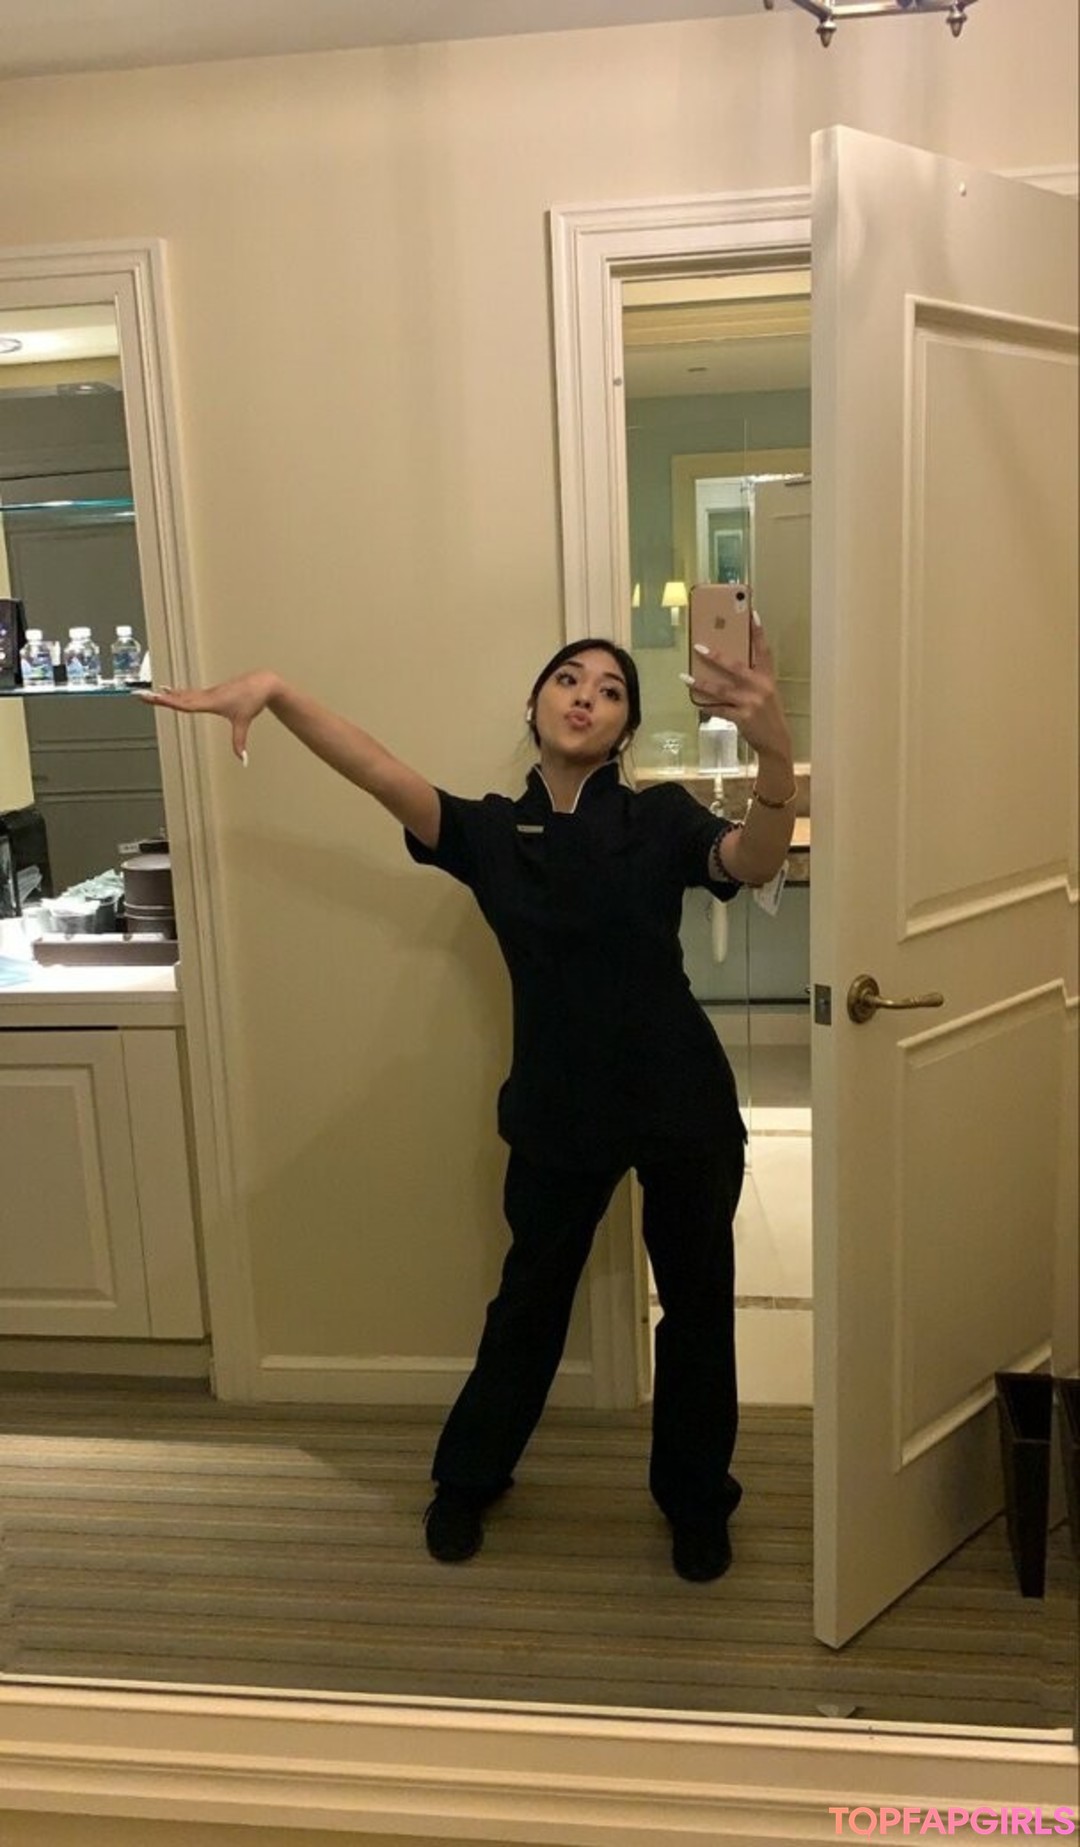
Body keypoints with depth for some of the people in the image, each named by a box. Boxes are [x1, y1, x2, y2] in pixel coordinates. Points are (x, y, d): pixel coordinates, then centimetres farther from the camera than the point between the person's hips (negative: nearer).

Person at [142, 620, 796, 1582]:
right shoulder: (490, 831, -2)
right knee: (530, 1299, 17)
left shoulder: (661, 818, -6)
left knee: (697, 1304, 15)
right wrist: (275, 690, -33)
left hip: (683, 1099, 0)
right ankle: (467, 1479, 41)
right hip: (558, 1106, 1)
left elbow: (753, 862, -26)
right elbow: (377, 768, -17)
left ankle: (696, 1499, 38)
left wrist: (774, 748, -46)